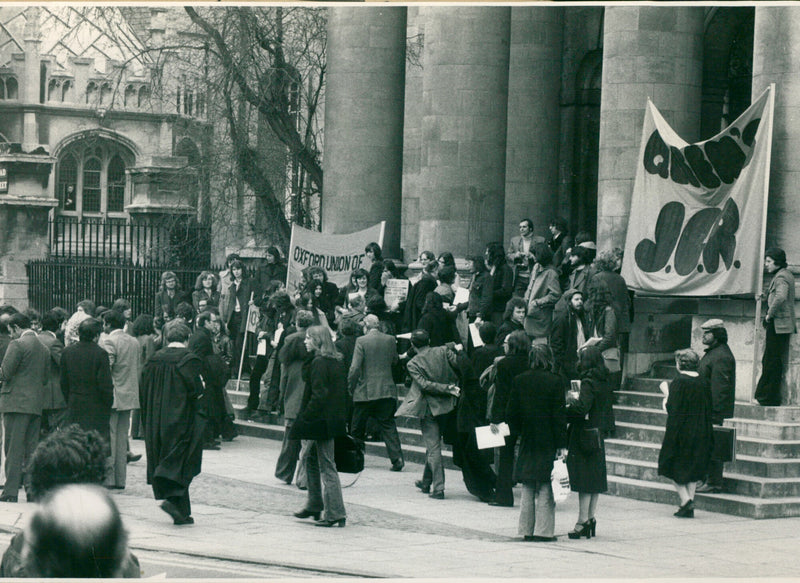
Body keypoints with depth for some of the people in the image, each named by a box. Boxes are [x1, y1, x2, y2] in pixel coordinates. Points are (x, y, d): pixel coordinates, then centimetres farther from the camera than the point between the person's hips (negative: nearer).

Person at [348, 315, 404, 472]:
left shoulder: (361, 341, -9)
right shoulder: (390, 340, 2)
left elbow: (355, 368, -11)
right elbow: (394, 361, 16)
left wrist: (350, 384, 1)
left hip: (365, 391, -3)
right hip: (386, 390, 3)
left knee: (357, 429, 10)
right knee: (388, 425, 4)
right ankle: (397, 458, -9)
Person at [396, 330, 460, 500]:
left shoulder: (413, 363, -8)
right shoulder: (444, 351, -3)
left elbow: (424, 385, -16)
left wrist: (448, 388, -17)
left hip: (428, 408, -4)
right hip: (446, 405, 4)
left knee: (433, 447, -1)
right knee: (433, 445, 20)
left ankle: (438, 488, -8)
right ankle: (426, 482, 32)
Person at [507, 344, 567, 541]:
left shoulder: (519, 381, 1)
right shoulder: (555, 382, -10)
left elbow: (511, 412, 4)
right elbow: (559, 416, -10)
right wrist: (562, 445, -7)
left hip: (527, 442, 4)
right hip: (548, 443, -4)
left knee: (528, 489, 11)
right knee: (545, 489, 1)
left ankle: (527, 530, 13)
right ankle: (543, 530, 1)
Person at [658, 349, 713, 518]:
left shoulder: (678, 382, -14)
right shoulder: (703, 383, 3)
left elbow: (671, 407, -15)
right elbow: (708, 409, 7)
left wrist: (667, 400, 5)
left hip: (680, 431, -5)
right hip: (700, 433, 5)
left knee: (674, 466, 6)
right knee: (693, 467, 13)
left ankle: (685, 500, -9)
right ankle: (690, 502, 10)